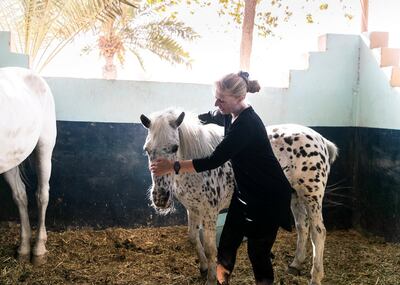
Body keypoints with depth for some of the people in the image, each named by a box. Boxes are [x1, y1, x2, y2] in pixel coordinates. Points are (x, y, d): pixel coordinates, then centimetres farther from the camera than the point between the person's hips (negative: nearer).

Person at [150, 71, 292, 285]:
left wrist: (173, 167, -27)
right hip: (245, 191, 9)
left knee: (258, 252, 3)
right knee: (227, 243, 12)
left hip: (268, 197, -9)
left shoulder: (246, 125, -29)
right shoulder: (230, 115, -1)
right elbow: (209, 117, 24)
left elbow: (214, 161, -30)